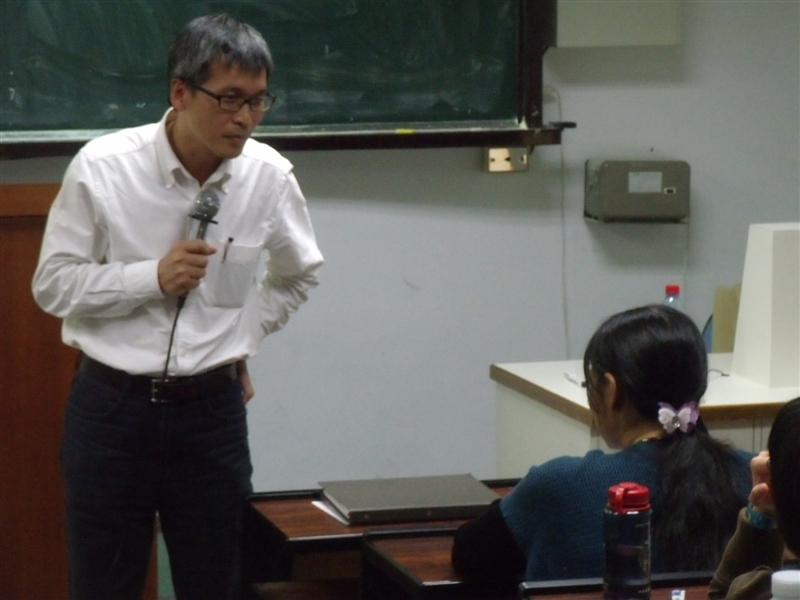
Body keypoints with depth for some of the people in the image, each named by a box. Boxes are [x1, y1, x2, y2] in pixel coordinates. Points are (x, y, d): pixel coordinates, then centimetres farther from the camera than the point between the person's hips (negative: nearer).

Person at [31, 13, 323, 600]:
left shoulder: (269, 175, -4)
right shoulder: (102, 168, -12)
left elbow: (299, 272, 17)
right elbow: (54, 285, -7)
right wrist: (154, 276, -18)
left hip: (213, 410, 2)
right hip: (111, 407, -2)